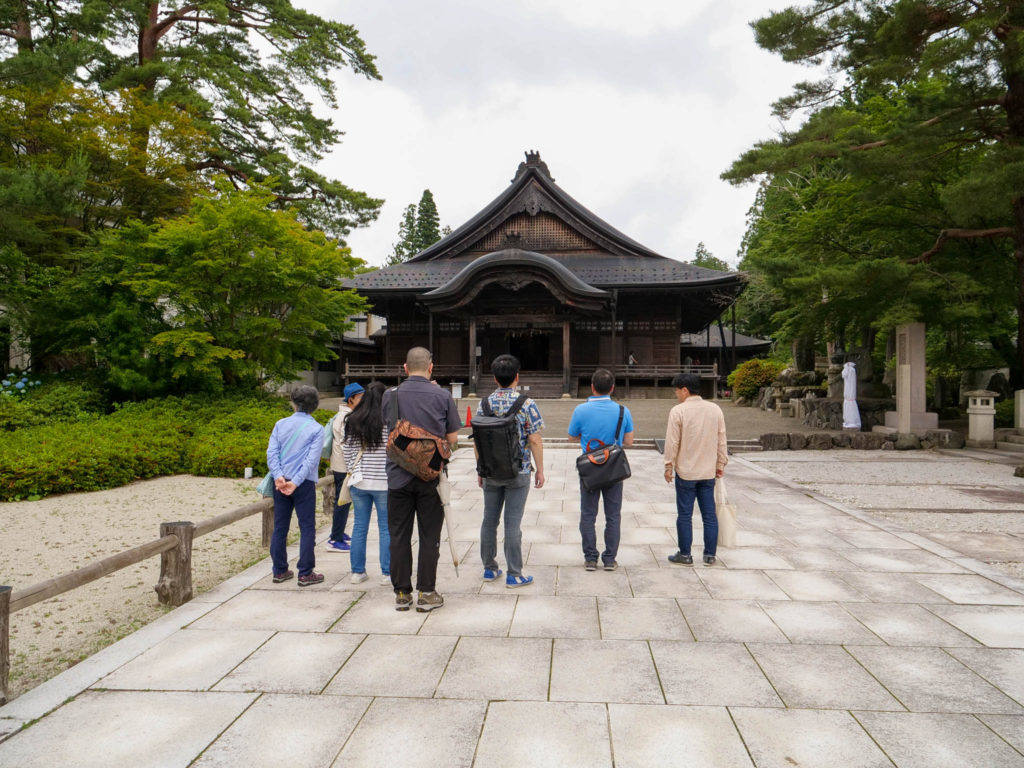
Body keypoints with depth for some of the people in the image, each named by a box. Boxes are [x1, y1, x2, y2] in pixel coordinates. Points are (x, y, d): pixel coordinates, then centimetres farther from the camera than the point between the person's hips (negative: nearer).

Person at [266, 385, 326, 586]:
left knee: (280, 527, 12)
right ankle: (305, 573, 5)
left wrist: (278, 476, -12)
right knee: (307, 528, 3)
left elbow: (271, 452, -4)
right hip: (304, 484, -4)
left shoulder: (281, 424, 5)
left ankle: (280, 571, 20)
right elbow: (312, 459, -14)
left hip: (280, 482, 4)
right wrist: (296, 482, -17)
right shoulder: (316, 429, -5)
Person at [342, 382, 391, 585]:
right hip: (384, 482, -4)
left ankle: (357, 572, 19)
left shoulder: (351, 421, 3)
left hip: (359, 482, 4)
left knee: (359, 526, 13)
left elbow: (347, 453, 9)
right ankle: (387, 573, 10)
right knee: (386, 528, 5)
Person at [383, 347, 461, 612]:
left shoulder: (390, 395, -1)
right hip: (431, 476, -1)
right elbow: (452, 438, -1)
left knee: (399, 536, 10)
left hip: (398, 475, 1)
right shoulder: (443, 396, -6)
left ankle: (402, 593, 17)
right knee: (429, 536, 7)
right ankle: (426, 593, 12)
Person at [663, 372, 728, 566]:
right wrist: (720, 465, 16)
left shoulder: (678, 411, -12)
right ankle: (710, 555, 15)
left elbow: (672, 442, -11)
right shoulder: (715, 409, 3)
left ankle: (685, 554, 12)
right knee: (709, 514, 10)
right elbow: (721, 441, 7)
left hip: (685, 472, -4)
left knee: (685, 515, 5)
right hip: (708, 471, 4)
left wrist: (669, 466, 0)